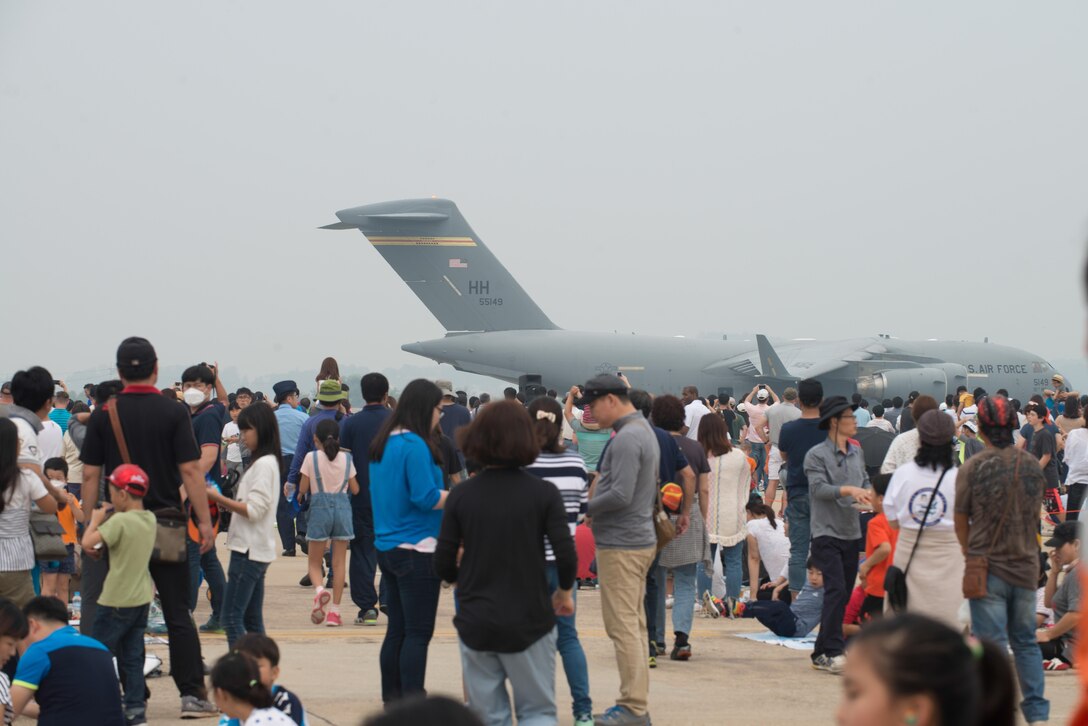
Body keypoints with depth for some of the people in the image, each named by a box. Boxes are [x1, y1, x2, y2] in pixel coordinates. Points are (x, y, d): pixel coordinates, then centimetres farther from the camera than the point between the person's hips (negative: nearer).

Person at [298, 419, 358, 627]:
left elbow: (302, 489, -2)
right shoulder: (346, 458, 3)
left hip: (319, 507, -2)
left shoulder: (312, 458, -4)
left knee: (315, 561, 9)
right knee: (339, 562, 7)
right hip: (342, 508, 2)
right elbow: (355, 489, 7)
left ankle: (319, 590, -22)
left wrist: (299, 495, 19)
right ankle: (334, 610, 4)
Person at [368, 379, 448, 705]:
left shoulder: (383, 444, 11)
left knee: (397, 628, 15)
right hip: (416, 549, -9)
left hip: (387, 546, 9)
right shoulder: (415, 446, -17)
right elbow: (426, 498, -21)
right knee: (418, 632, -5)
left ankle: (392, 697, 20)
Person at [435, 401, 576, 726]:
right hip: (529, 622, -1)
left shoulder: (461, 495, -4)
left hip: (475, 623, 2)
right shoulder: (543, 493, -8)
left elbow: (443, 565, -3)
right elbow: (566, 554, -12)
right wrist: (565, 591, 7)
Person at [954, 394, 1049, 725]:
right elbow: (1036, 516, 12)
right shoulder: (1033, 466, 0)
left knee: (992, 645, 1)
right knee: (1026, 642, 15)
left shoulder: (972, 468, -12)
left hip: (988, 568, -4)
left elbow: (960, 522, -3)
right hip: (1026, 567, 4)